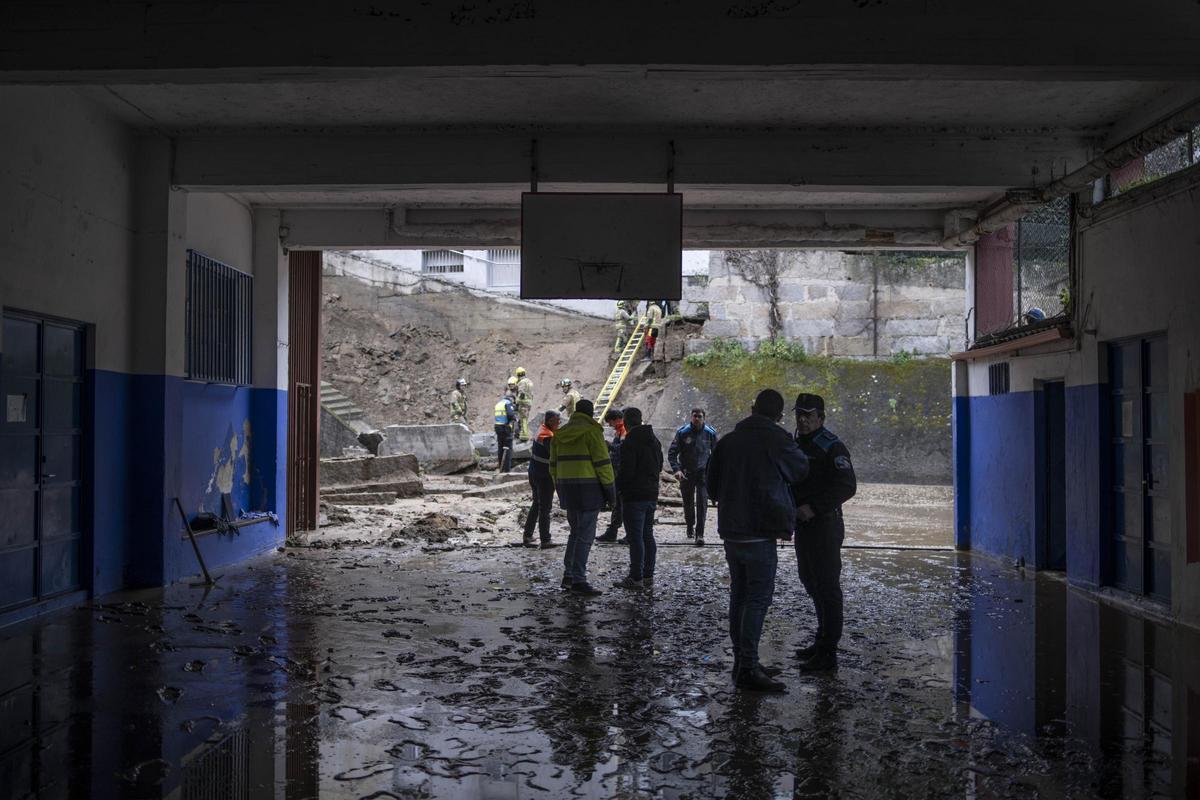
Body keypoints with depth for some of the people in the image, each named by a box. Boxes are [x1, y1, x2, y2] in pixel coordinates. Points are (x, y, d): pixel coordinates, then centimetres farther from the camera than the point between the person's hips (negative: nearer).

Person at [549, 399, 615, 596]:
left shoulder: (560, 434, 13)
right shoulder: (592, 431, -8)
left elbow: (554, 465, 16)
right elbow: (602, 463, -11)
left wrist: (560, 491, 22)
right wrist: (609, 491, -6)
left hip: (567, 489, 7)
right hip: (588, 488, -7)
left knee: (576, 532, 18)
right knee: (585, 535, -4)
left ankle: (568, 575, 19)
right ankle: (578, 580, -5)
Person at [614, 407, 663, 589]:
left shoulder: (630, 442, -16)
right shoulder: (654, 441, 13)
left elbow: (626, 471, -20)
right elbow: (659, 466, 20)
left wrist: (616, 488, -5)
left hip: (634, 496, -9)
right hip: (652, 494, 9)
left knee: (635, 537, -6)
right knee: (648, 535, 14)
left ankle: (636, 578, -4)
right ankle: (648, 576, 19)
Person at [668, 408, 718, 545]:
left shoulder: (710, 433, -3)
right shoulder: (682, 432, -8)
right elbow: (672, 452, -8)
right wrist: (676, 469, -21)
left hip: (703, 472, 0)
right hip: (686, 473, 0)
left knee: (702, 502, -13)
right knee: (688, 503, 12)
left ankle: (700, 534, -11)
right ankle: (690, 526, 37)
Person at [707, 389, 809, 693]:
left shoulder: (728, 440, 7)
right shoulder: (776, 439, -10)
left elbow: (712, 484, 13)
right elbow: (800, 470, 6)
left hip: (730, 531, 7)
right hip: (759, 533, -7)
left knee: (739, 596, 14)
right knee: (758, 599, -5)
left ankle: (742, 661, 21)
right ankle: (748, 669, -7)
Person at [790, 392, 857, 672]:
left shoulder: (831, 447, -14)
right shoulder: (796, 444, 14)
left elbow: (847, 486, -22)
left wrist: (813, 507, -23)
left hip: (824, 526, -10)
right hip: (802, 525, 10)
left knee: (827, 587, -6)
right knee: (811, 583, 18)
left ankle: (828, 653, -2)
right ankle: (822, 641, 31)